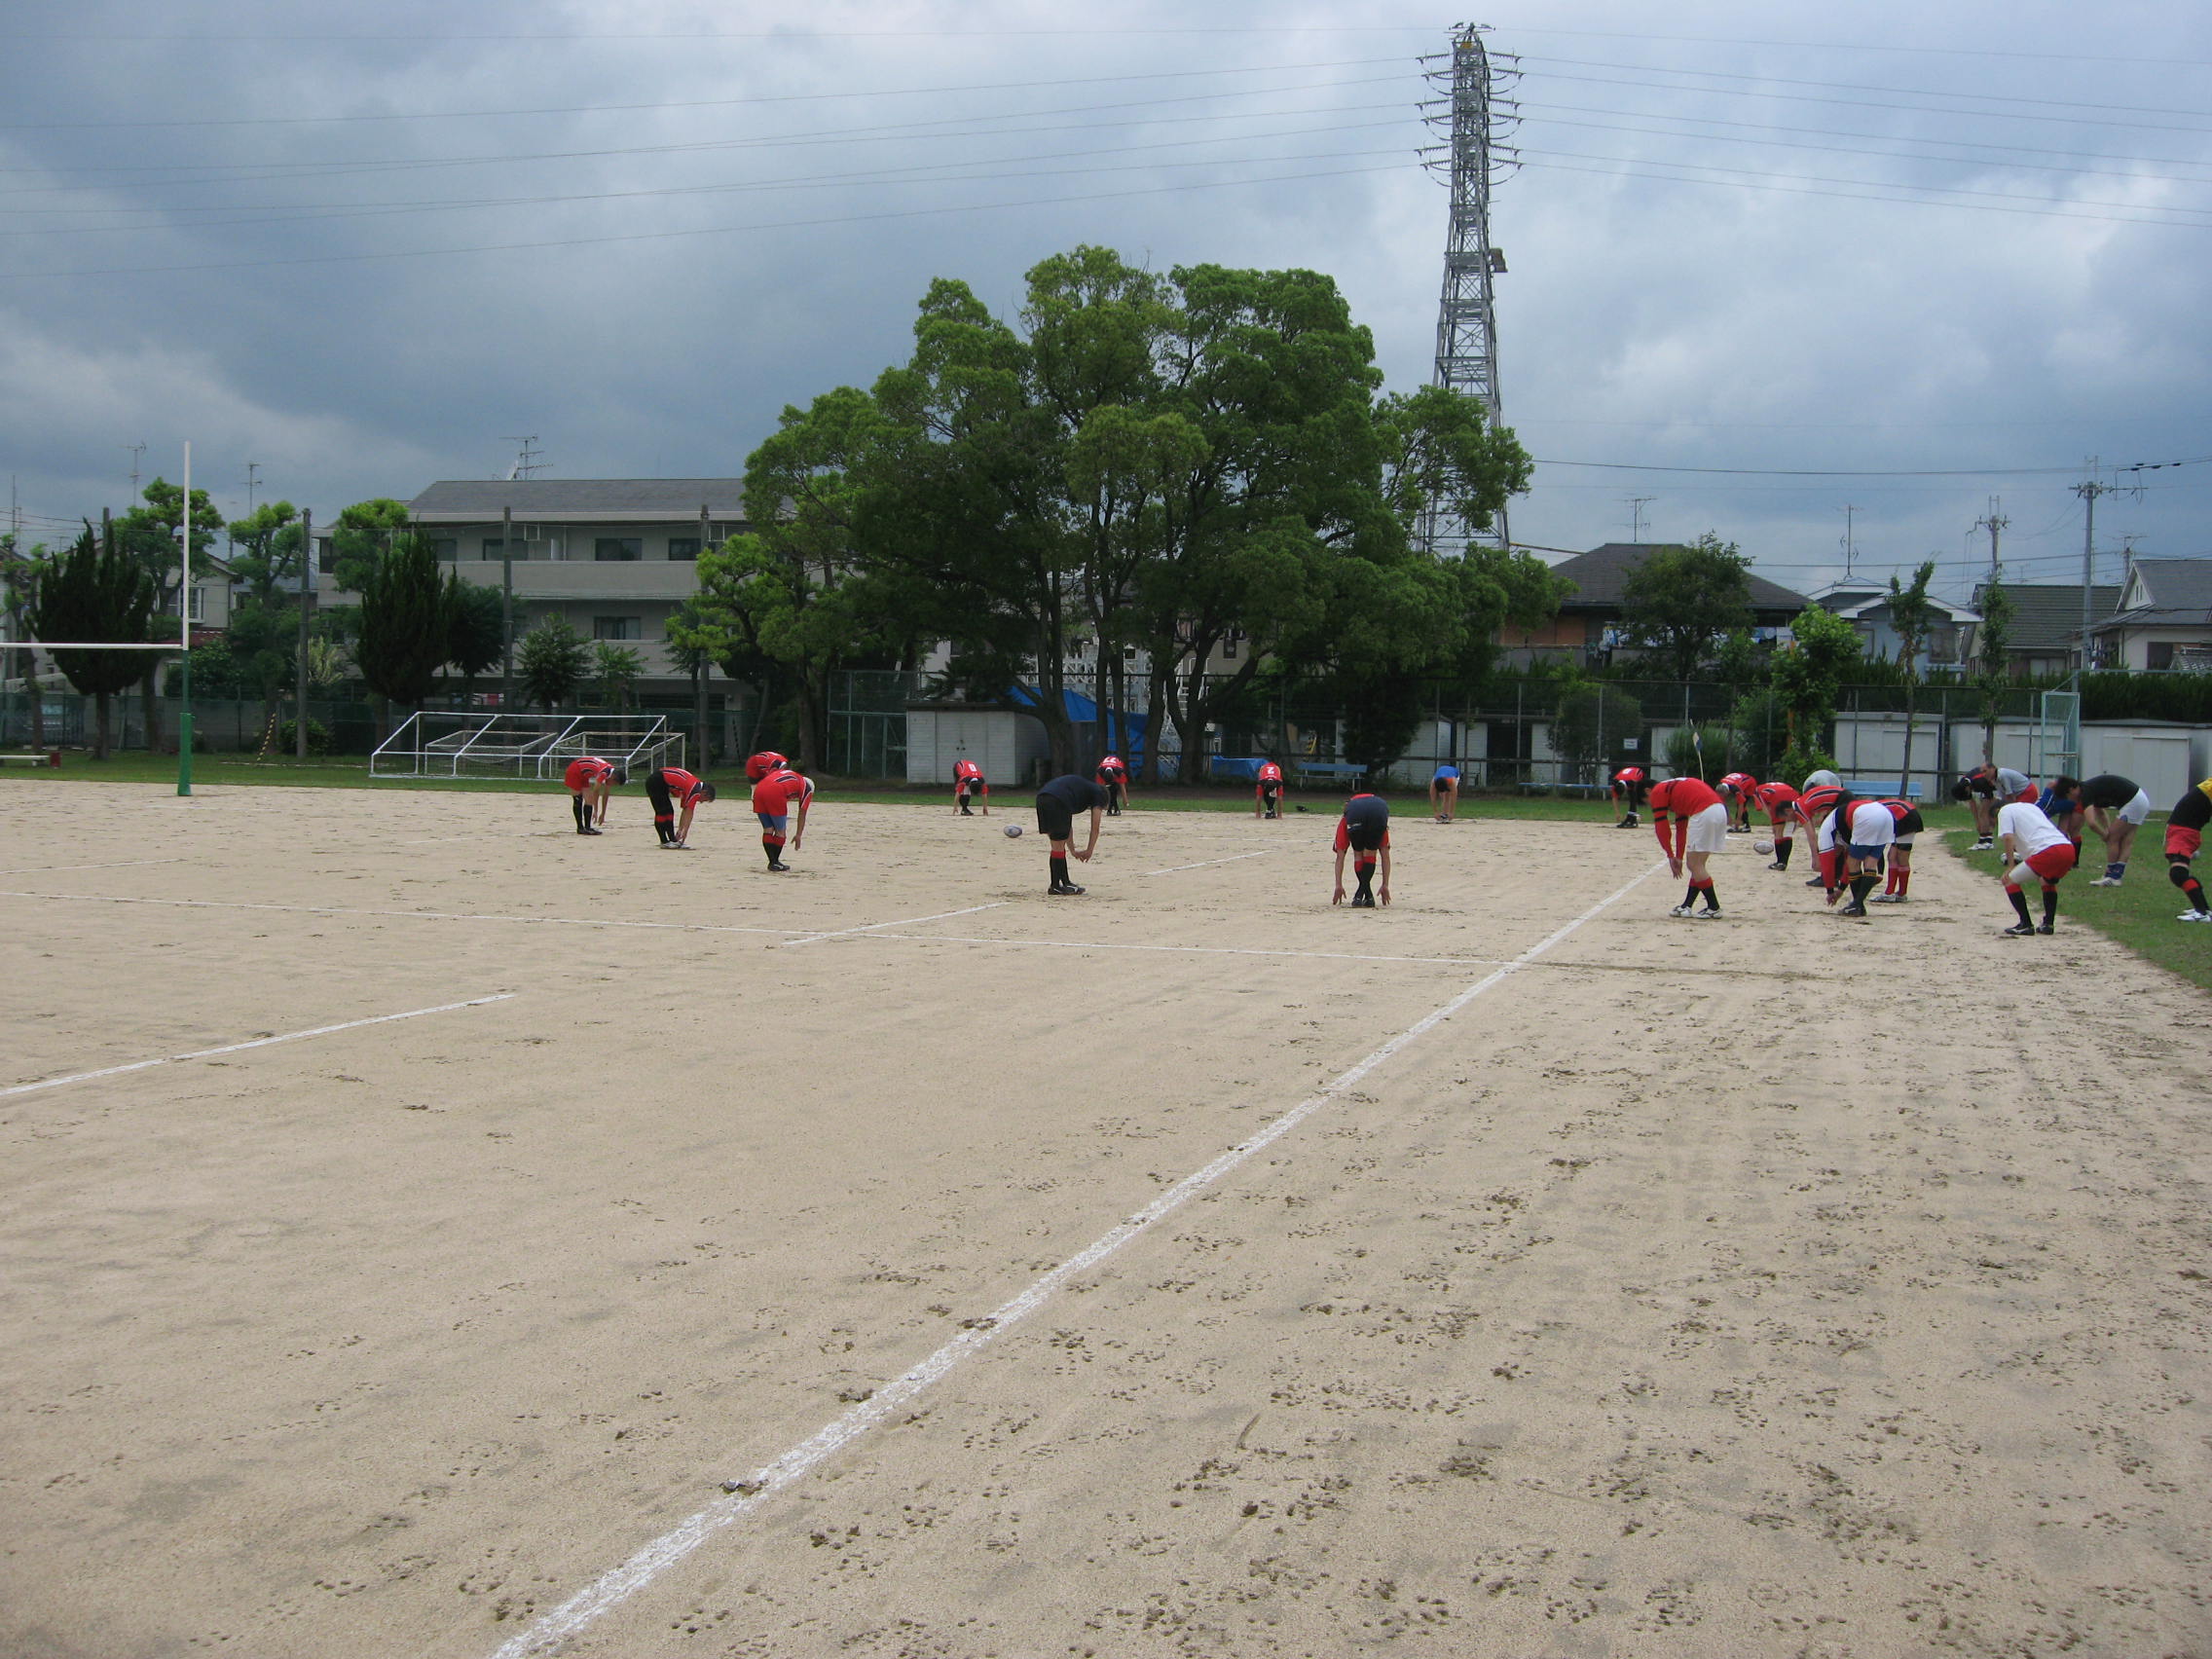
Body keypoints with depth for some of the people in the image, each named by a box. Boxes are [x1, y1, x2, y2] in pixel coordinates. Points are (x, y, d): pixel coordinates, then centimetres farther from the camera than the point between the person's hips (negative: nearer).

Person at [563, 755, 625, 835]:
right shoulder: (604, 773, -32)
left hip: (583, 775, 9)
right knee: (578, 800, -6)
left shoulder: (611, 773, -5)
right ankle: (580, 828, -3)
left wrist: (603, 814, 6)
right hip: (574, 772, -9)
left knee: (589, 800, 3)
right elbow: (596, 792, -31)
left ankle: (587, 827, 4)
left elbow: (606, 795, 3)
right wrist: (596, 812, -29)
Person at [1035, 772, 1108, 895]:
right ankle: (1055, 887, 6)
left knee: (1058, 845, 15)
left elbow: (1068, 825, 40)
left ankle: (1066, 883, 22)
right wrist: (1089, 851, 27)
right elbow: (1095, 828, 15)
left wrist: (1073, 851, 41)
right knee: (1058, 846, 2)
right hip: (1057, 801, -8)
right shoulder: (1098, 794, 18)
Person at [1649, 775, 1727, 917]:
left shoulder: (1658, 791, 7)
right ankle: (1687, 906, 22)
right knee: (1696, 864, 17)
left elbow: (1661, 827, 3)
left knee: (1694, 864, 2)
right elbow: (1681, 828, 33)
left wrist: (1671, 856, 10)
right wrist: (1679, 858, 33)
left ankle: (1714, 908, 4)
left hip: (1704, 813, -9)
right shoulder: (1675, 788, 31)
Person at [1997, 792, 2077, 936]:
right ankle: (2048, 924, 24)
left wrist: (2011, 866, 2)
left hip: (2048, 851, -8)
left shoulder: (2005, 810, 14)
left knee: (2010, 881, 6)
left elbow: (2008, 837, -1)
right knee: (2049, 882, 34)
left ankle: (2026, 925, 2)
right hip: (2069, 847, 8)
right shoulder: (2031, 806, 36)